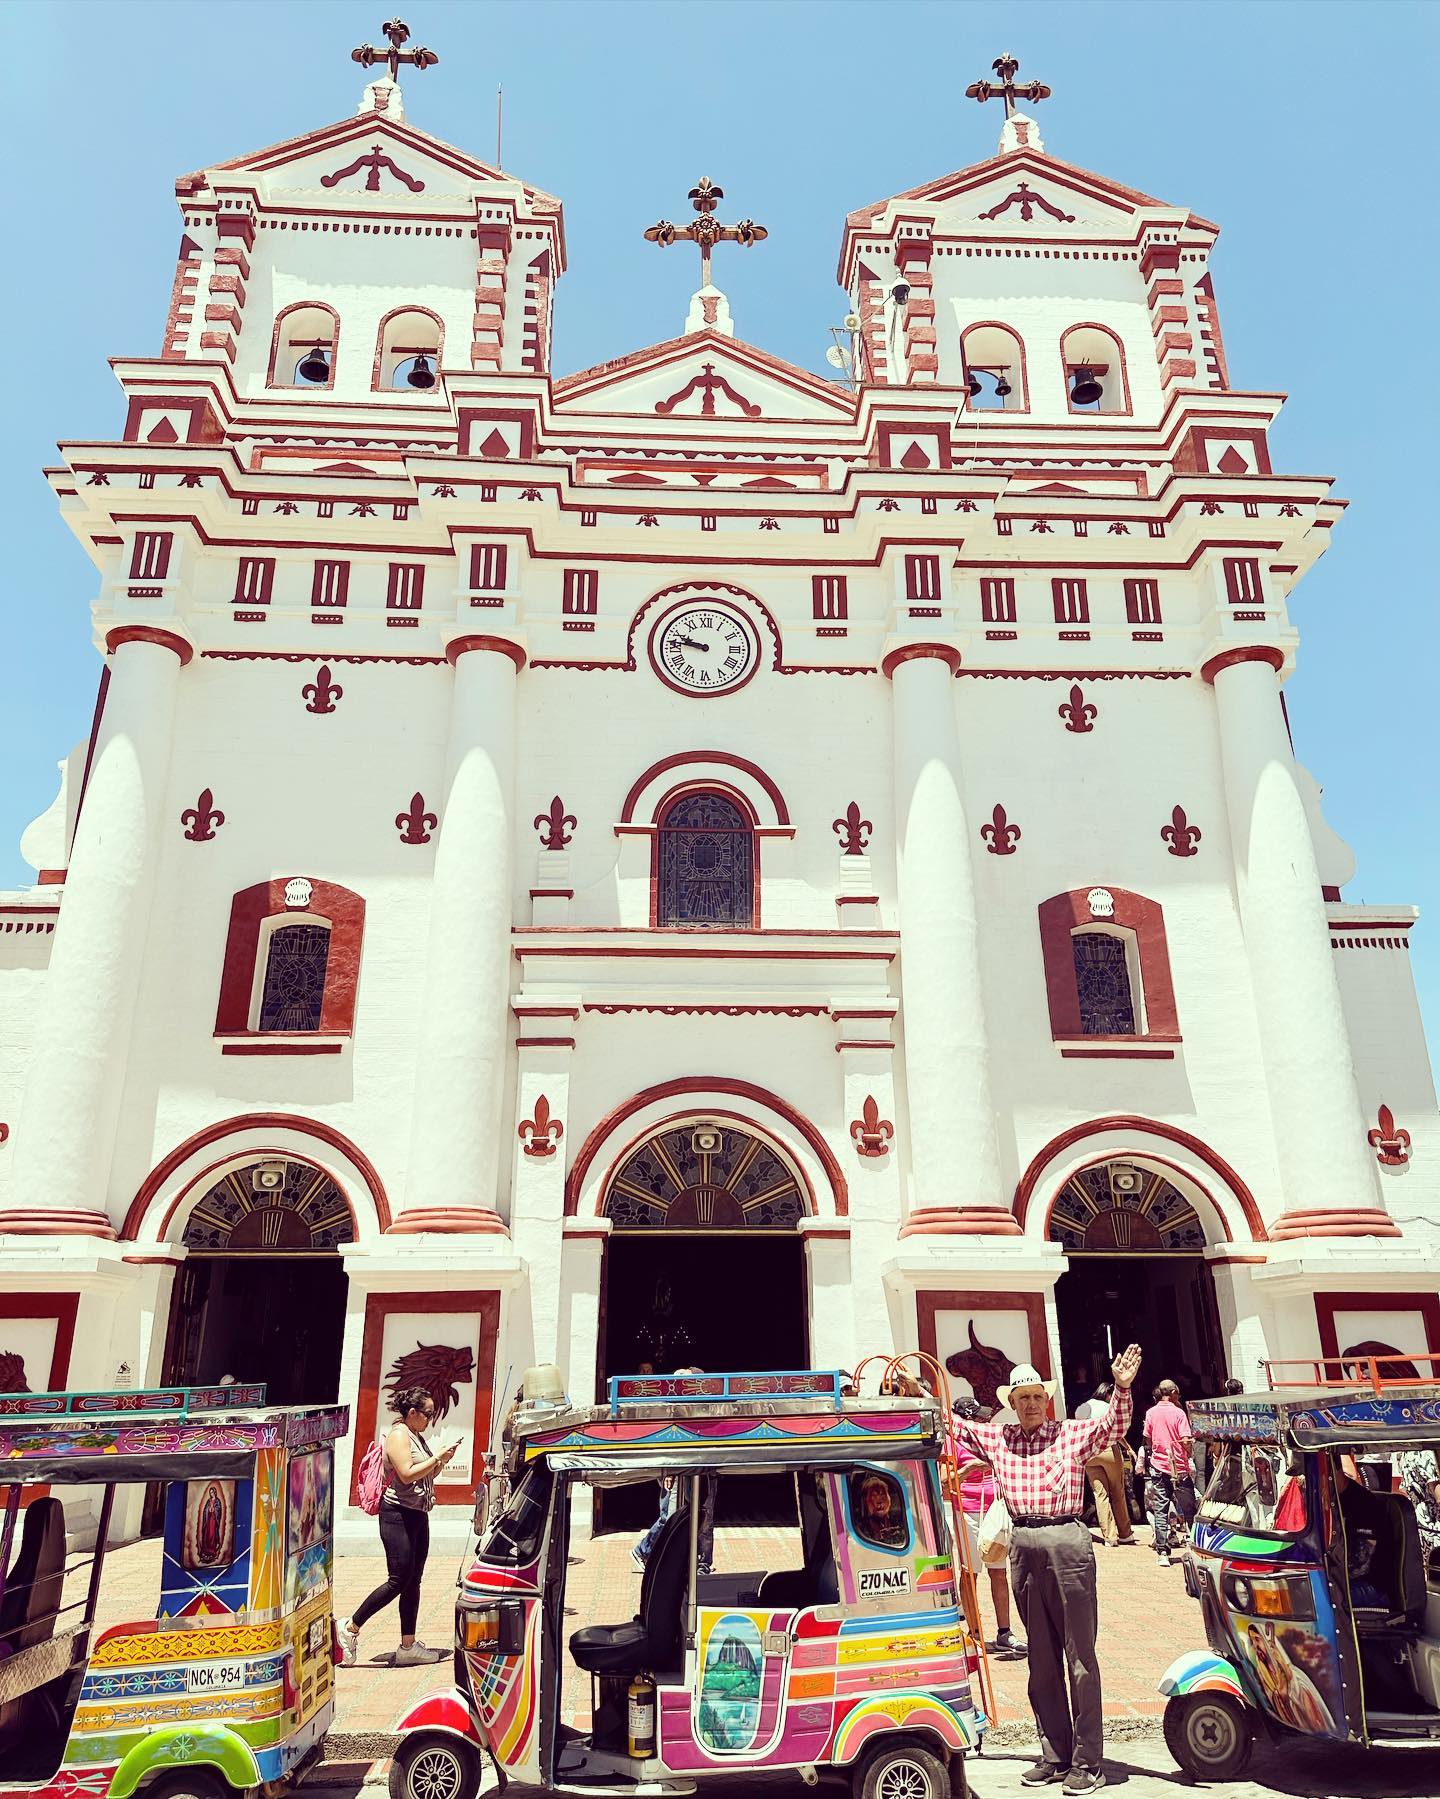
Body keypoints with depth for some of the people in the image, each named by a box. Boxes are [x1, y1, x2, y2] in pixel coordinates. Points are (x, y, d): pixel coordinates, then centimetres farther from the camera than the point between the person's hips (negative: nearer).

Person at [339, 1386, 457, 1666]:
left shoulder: (418, 1437, 16)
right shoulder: (399, 1435, -12)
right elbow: (407, 1474, -23)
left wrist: (443, 1460, 7)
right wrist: (438, 1457, -19)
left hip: (418, 1515, 9)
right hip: (398, 1514, -9)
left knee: (413, 1581, 10)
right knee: (399, 1580, -9)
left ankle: (408, 1645, 15)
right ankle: (350, 1627, 4)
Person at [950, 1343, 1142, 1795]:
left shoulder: (1072, 1433, 1)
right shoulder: (995, 1437, 10)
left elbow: (1114, 1425, -13)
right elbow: (952, 1424, 20)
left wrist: (1122, 1388, -29)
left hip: (1067, 1542, -4)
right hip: (1023, 1547, 4)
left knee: (1079, 1656, 2)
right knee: (1041, 1659, 14)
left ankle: (1087, 1762, 9)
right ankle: (1054, 1754, 24)